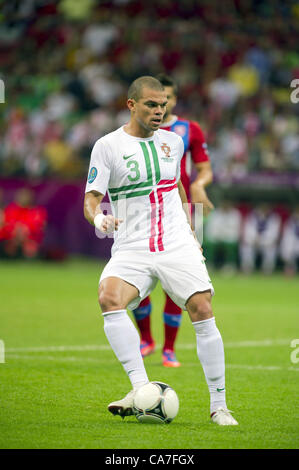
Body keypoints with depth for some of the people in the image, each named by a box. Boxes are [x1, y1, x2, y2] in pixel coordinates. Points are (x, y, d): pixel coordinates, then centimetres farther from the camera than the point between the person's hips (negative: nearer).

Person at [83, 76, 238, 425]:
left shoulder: (173, 142, 12)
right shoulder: (107, 146, -1)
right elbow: (91, 198, -5)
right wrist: (98, 217, -27)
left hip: (177, 246, 3)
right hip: (131, 249, -2)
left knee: (203, 312, -14)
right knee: (109, 298, -31)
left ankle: (219, 406, -4)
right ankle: (140, 388, -33)